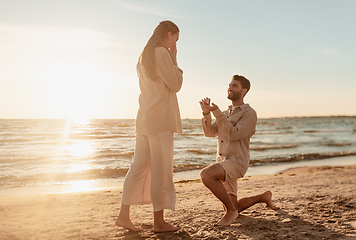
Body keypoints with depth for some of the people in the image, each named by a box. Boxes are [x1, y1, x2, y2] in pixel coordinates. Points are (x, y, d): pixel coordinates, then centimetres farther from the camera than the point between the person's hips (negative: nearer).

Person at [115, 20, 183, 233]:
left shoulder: (145, 56, 20)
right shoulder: (161, 53, -9)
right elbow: (176, 85, -9)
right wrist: (174, 59, 0)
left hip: (145, 118, 9)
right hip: (161, 119, -9)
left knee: (139, 167, 10)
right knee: (161, 170, -2)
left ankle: (124, 215, 13)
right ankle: (159, 221, 6)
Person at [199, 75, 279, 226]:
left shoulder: (250, 113, -5)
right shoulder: (226, 114, 21)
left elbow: (234, 135, -18)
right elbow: (209, 132, 8)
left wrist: (216, 113, -21)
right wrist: (206, 113, -8)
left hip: (236, 163, -8)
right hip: (222, 164, 8)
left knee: (206, 175, -35)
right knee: (233, 209, 12)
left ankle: (231, 209, -16)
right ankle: (264, 197, 34)